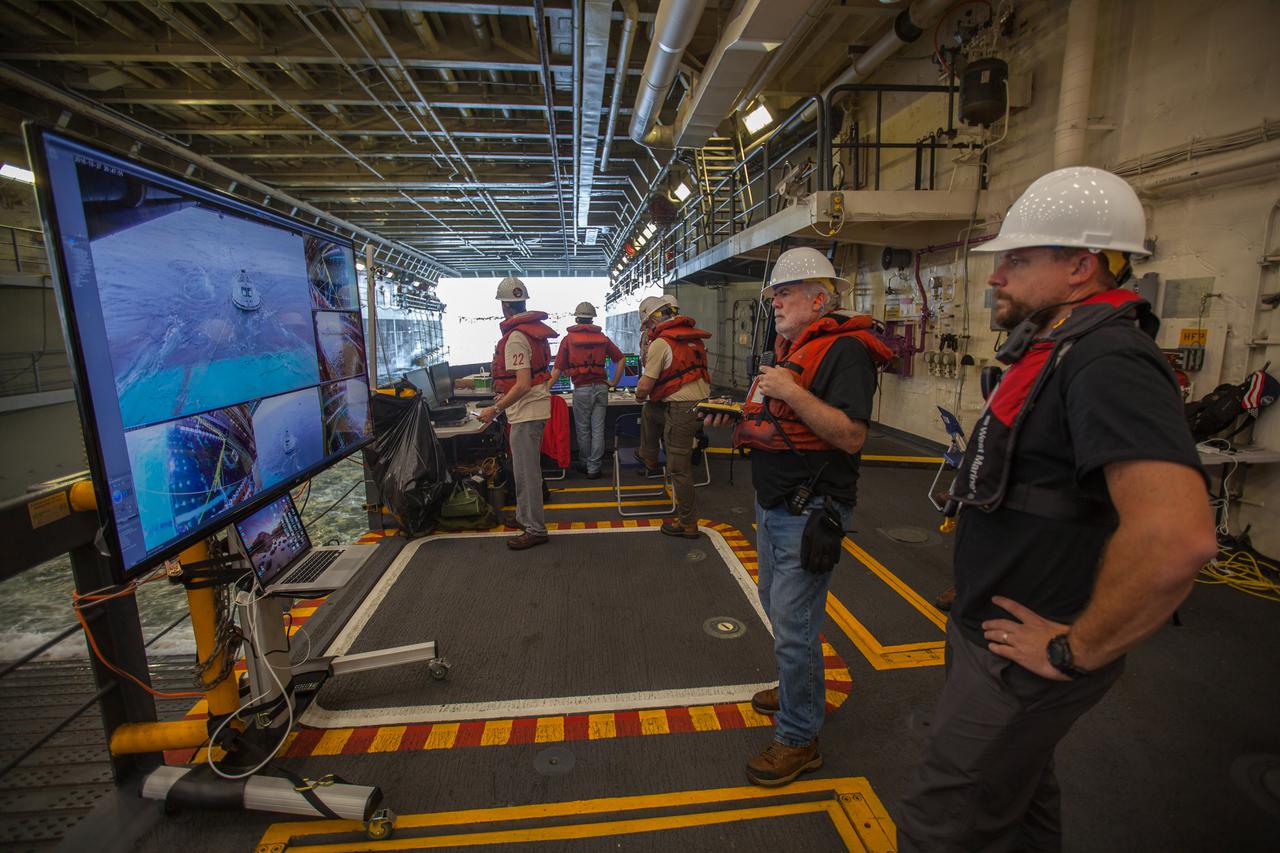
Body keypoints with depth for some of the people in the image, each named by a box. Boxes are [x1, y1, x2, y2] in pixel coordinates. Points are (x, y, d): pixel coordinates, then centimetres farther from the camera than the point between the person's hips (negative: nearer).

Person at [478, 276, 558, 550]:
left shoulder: (516, 336, -19)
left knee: (526, 471, -1)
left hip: (526, 411, -10)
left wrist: (495, 410, -18)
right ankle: (525, 517, 34)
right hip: (535, 407, 10)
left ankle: (535, 529, 8)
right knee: (527, 468, 20)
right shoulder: (535, 329, 11)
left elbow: (522, 385, -25)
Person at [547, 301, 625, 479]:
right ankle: (594, 468, 8)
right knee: (598, 430, 4)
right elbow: (621, 359, 4)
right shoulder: (602, 338, 7)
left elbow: (558, 368, -3)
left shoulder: (569, 339, -1)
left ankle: (585, 464, 24)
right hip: (601, 388, 2)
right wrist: (614, 382, 10)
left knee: (583, 430, 11)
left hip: (582, 389, -2)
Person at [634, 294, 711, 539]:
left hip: (682, 410, -9)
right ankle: (649, 458, 41)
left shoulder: (661, 342, -13)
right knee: (649, 411, 29)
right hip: (703, 403, 9)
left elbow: (645, 385, -14)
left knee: (679, 468, 2)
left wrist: (640, 395, 10)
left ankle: (687, 523, 12)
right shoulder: (694, 336, 12)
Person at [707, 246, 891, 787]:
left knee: (793, 627, -2)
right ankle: (800, 690, 44)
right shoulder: (791, 347, 14)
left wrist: (792, 392, -28)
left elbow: (851, 435, -25)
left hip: (810, 513, -10)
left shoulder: (845, 350, -15)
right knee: (777, 606, 22)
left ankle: (798, 739, 17)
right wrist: (738, 419, 4)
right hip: (772, 505, 10)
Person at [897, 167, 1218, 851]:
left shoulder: (1108, 361, -24)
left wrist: (1076, 652, -25)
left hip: (1022, 660, -9)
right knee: (1017, 794, 28)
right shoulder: (1056, 347, 9)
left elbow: (1176, 534, -38)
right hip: (993, 630, 10)